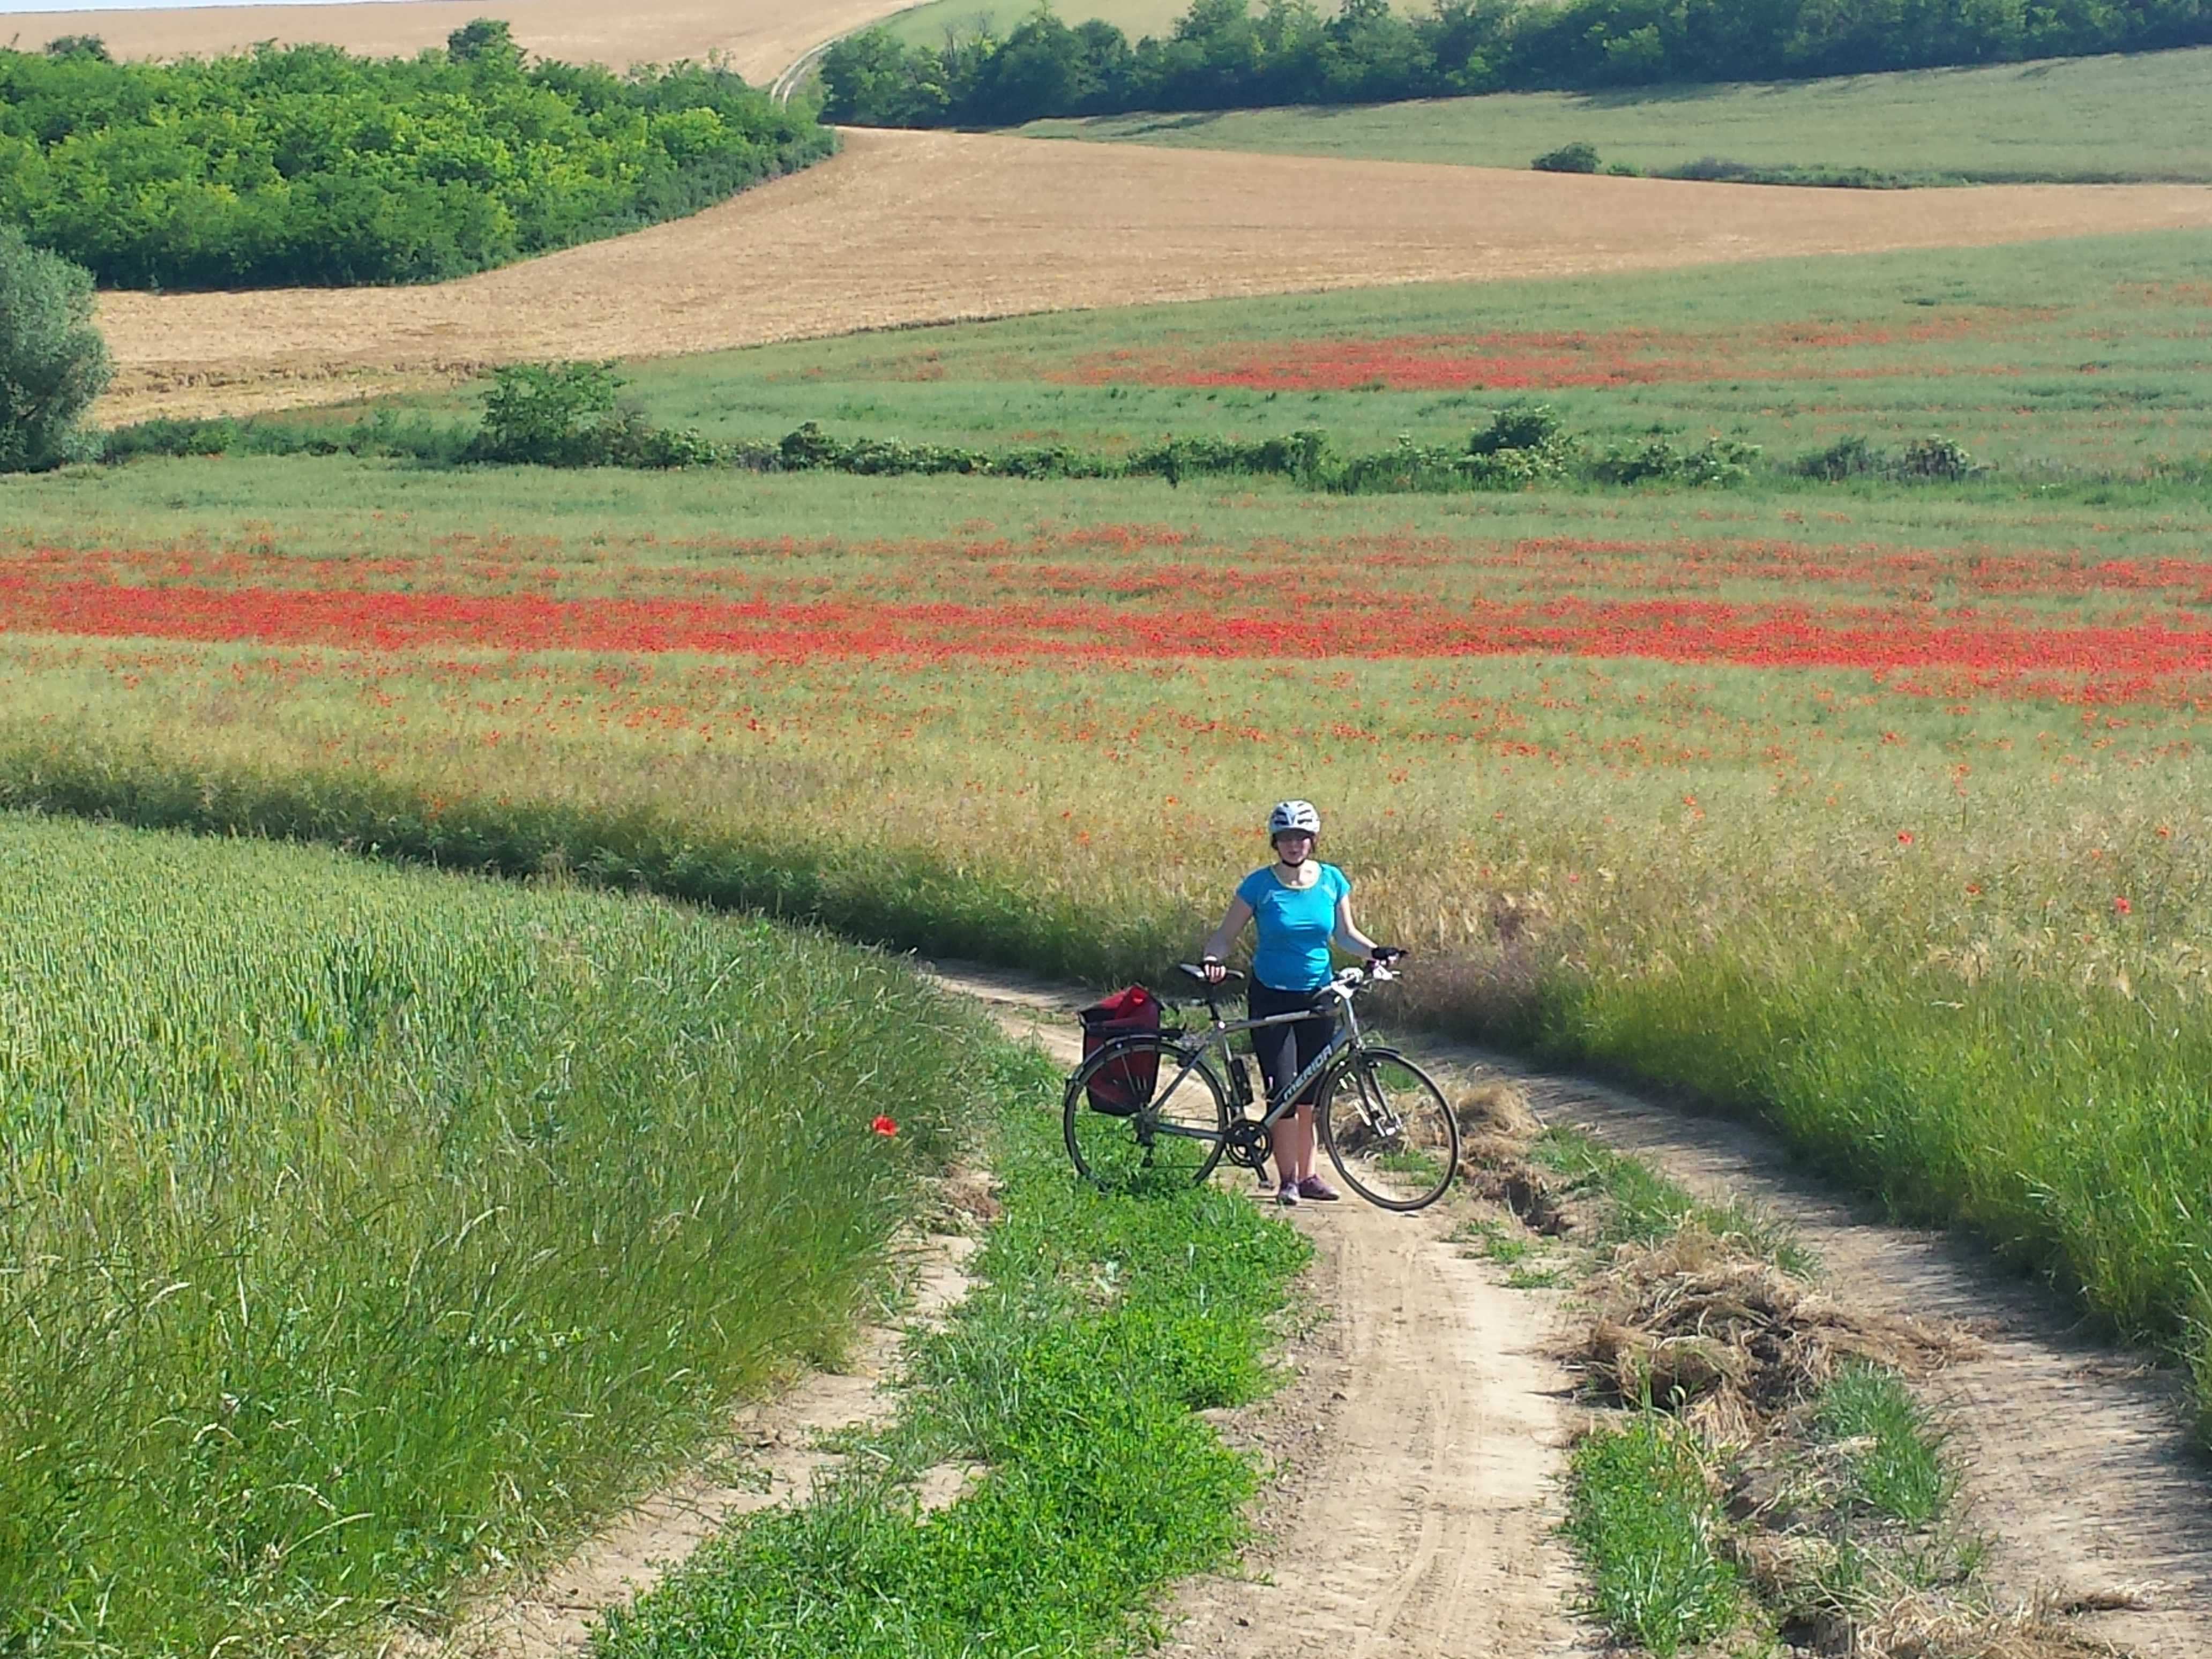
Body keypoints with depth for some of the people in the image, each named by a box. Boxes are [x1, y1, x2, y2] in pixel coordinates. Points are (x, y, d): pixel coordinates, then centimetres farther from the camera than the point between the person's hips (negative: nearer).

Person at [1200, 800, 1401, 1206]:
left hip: (1317, 997, 3)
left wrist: (1374, 950, -10)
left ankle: (1307, 1175, 18)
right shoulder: (1260, 884, -8)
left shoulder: (1331, 880, 0)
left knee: (1310, 1093, 8)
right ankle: (1287, 1179, 1)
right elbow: (1227, 934, -4)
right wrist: (1212, 958, -24)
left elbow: (1344, 933, 8)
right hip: (1271, 997, -3)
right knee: (1283, 1090, -7)